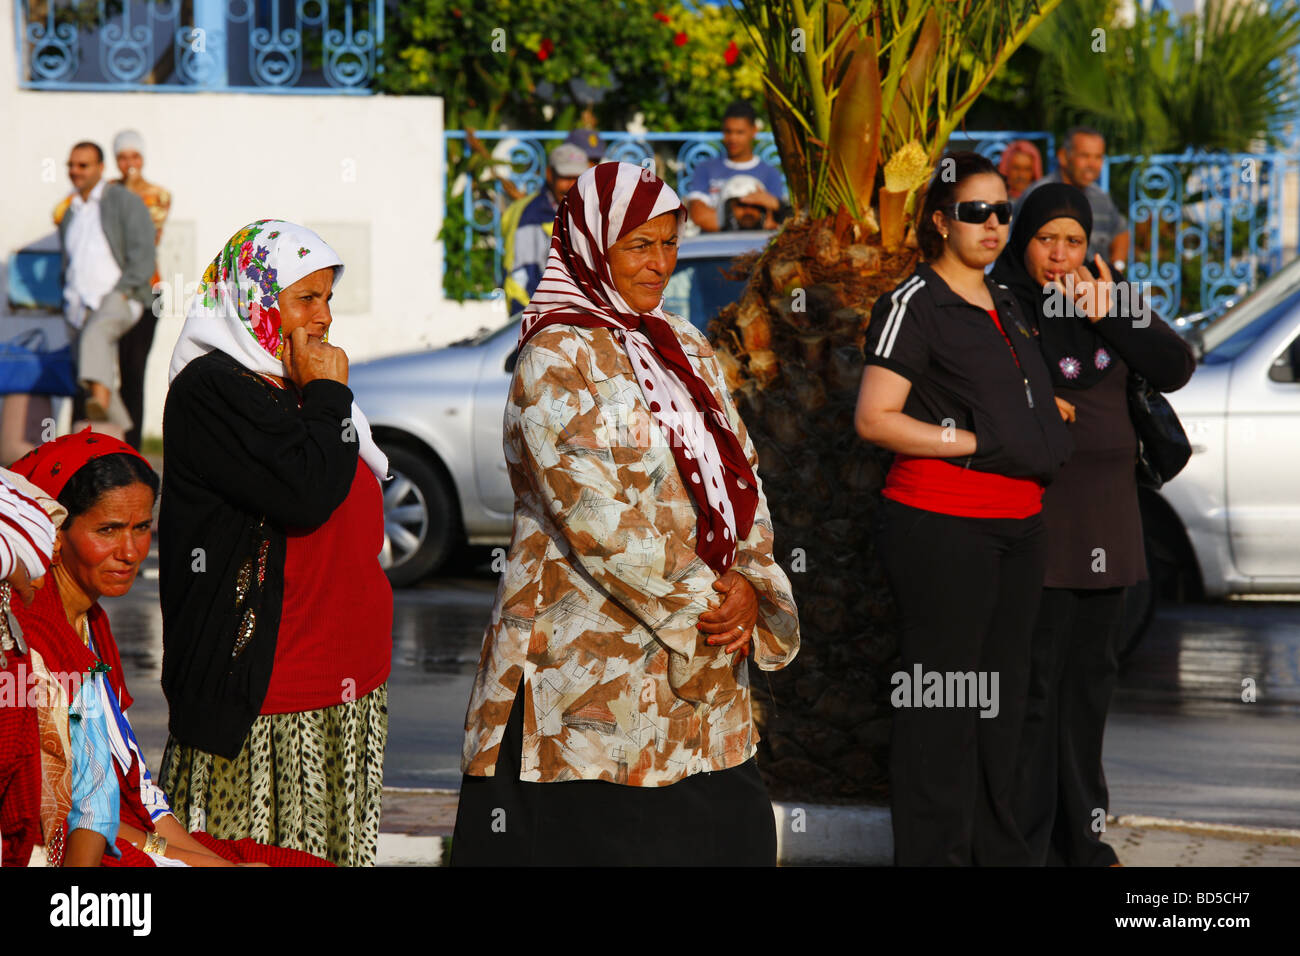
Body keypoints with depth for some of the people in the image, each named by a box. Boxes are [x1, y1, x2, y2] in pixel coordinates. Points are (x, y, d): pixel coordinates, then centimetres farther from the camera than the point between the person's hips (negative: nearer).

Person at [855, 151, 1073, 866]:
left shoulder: (1005, 307, 18)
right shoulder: (914, 305, -7)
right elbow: (874, 419, -14)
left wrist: (1040, 425, 12)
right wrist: (975, 443, -13)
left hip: (1018, 524, 8)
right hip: (941, 522, -8)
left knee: (1002, 693, 11)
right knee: (940, 700, -6)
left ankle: (995, 848, 19)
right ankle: (933, 852, -1)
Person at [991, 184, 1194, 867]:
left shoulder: (1108, 297, 9)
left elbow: (1174, 370, -1)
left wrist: (1113, 315, -12)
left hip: (1105, 516, 6)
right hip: (1036, 514, -6)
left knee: (1090, 674, 13)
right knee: (1032, 679, -7)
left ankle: (1082, 840, 23)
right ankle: (1025, 843, -1)